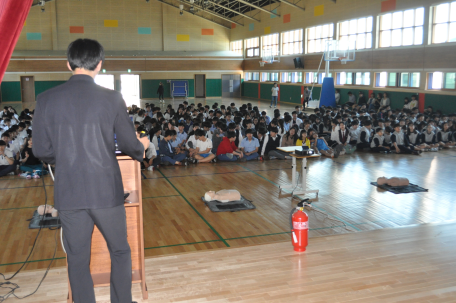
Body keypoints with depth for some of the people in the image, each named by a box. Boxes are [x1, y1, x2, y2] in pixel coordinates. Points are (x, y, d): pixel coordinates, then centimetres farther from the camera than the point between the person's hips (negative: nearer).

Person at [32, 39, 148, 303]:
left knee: (77, 259, 14)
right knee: (120, 252, 18)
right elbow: (130, 145, -1)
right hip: (107, 191, -1)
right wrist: (142, 145, 22)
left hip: (69, 193, 2)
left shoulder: (47, 100, -4)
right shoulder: (111, 98, -8)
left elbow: (42, 150, 0)